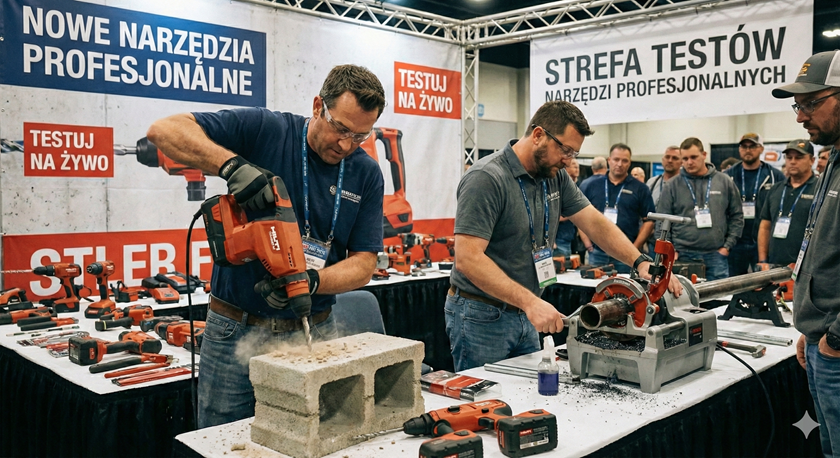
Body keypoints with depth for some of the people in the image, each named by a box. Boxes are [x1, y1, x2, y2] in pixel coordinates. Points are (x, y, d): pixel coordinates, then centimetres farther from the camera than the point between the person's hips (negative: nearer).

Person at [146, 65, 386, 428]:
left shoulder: (367, 175, 0)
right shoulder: (264, 130, -9)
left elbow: (363, 265, -2)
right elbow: (164, 130, -15)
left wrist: (312, 280, -22)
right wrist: (231, 164, -31)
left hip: (314, 333, 3)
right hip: (236, 331, -2)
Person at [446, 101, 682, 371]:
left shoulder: (555, 177, 5)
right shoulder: (486, 179, -20)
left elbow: (595, 223, 6)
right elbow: (467, 258, -28)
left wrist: (641, 262, -10)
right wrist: (530, 301, -33)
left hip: (525, 317, 8)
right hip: (481, 317, -8)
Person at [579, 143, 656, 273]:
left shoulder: (640, 189, 3)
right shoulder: (592, 186, 7)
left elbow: (649, 221, 1)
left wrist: (635, 249, -6)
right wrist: (588, 245, -1)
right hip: (597, 253, 2)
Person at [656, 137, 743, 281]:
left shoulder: (725, 182, 8)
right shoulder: (672, 186, 4)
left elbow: (737, 216, 11)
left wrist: (727, 246, 3)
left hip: (716, 255, 1)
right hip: (683, 256, -1)